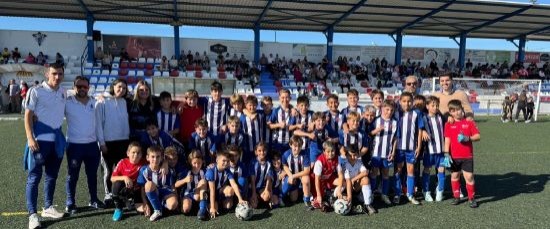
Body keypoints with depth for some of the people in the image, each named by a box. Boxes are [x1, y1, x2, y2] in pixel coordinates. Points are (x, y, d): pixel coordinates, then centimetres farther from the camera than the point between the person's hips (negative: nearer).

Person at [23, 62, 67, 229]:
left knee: (52, 175, 14)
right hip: (40, 137, -6)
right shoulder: (36, 91, -8)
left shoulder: (63, 92, 8)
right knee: (34, 176, -1)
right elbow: (28, 116, -9)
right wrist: (30, 138, -18)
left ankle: (48, 208, 27)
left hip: (57, 137, 6)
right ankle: (32, 214, 3)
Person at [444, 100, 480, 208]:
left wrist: (468, 138, -18)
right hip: (454, 156, 2)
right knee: (454, 176, 11)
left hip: (467, 156, -2)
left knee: (469, 177, -2)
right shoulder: (449, 125, 3)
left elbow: (478, 136, 0)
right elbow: (447, 140, 1)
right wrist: (446, 153, -7)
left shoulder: (469, 123, 1)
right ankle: (456, 196, 25)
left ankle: (471, 198, 12)